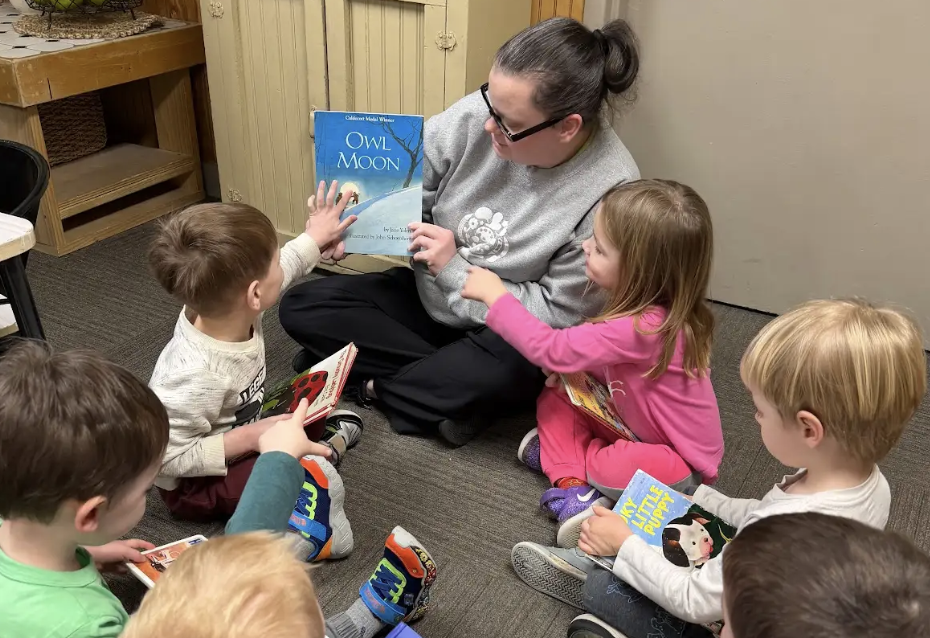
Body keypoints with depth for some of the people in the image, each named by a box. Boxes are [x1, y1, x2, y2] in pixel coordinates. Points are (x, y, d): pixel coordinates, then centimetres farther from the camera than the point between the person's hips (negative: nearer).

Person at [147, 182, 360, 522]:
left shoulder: (223, 307, -19)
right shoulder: (194, 377, -43)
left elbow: (280, 268, 3)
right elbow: (167, 459, -33)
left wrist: (313, 239, 14)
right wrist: (249, 439, -33)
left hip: (242, 429, 8)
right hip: (195, 484, -8)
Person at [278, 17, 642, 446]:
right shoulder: (477, 116, -18)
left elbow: (557, 316, -21)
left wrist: (455, 269, -23)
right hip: (427, 295, 5)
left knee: (509, 368, -38)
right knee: (300, 307, -5)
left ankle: (376, 385, -9)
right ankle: (454, 390, -11)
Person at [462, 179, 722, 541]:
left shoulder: (644, 328, -36)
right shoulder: (645, 308, -9)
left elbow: (552, 349, -33)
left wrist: (496, 295, -23)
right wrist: (575, 369, -15)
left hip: (681, 462, -8)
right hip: (636, 429, 8)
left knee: (621, 469, -37)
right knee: (555, 400, -2)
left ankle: (568, 456, -6)